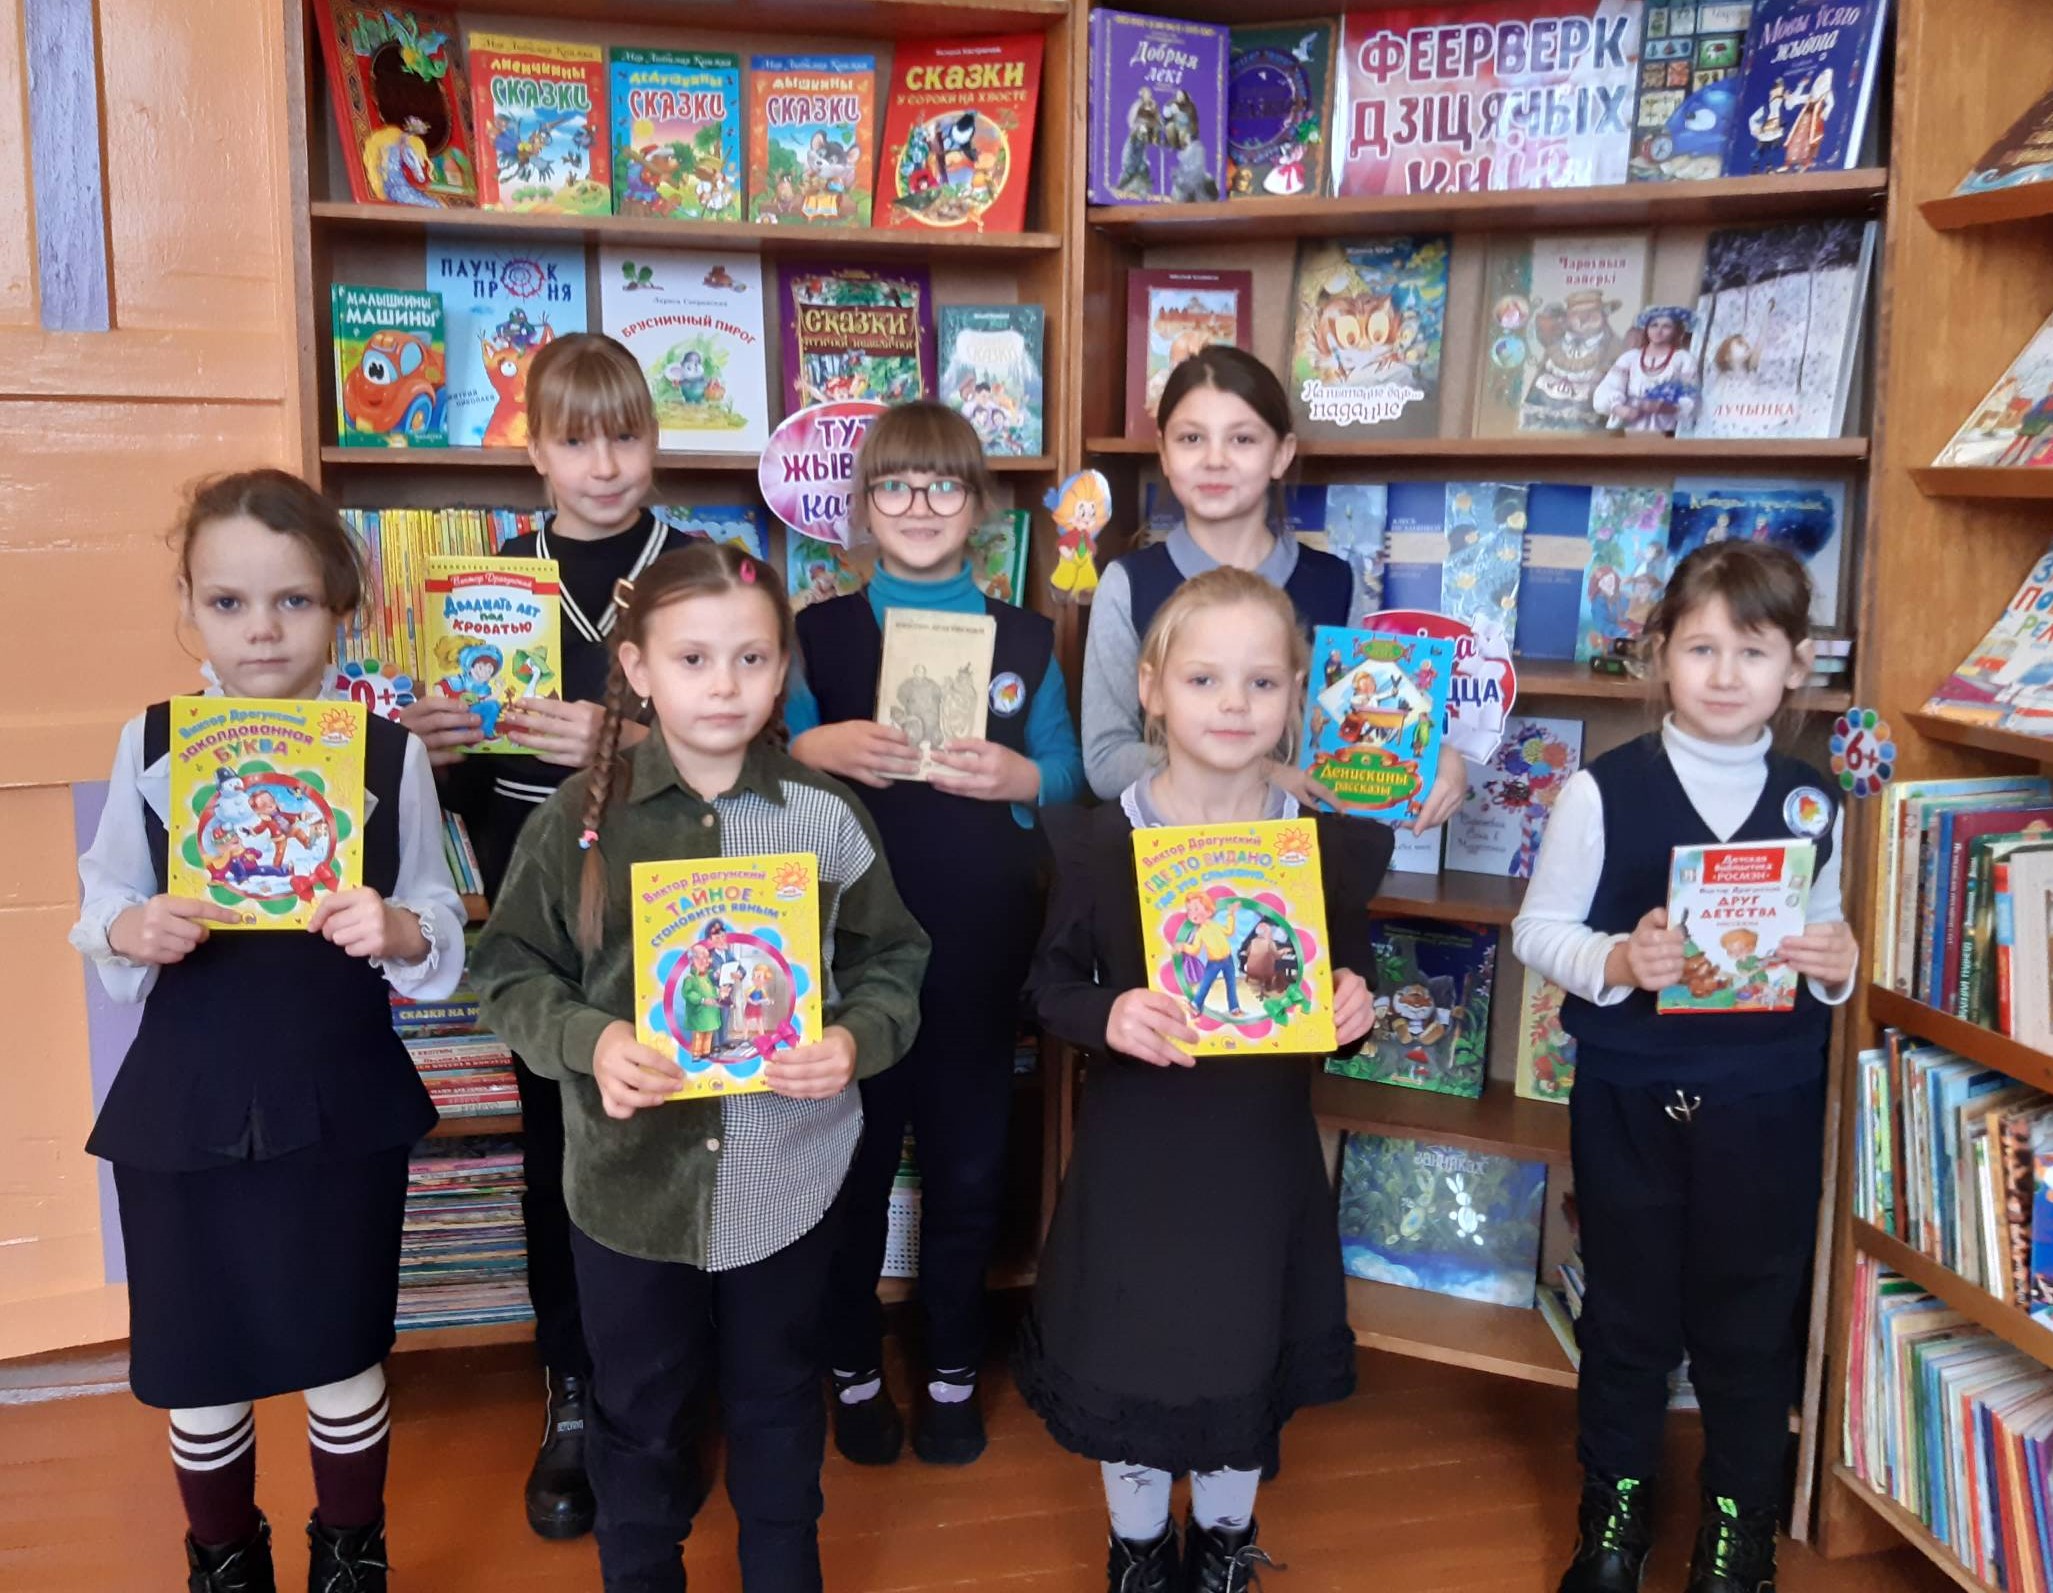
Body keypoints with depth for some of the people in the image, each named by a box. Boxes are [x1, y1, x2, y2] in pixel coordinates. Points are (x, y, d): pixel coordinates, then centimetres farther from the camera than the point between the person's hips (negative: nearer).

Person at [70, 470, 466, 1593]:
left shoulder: (389, 753, -6)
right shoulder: (150, 744, -3)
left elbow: (440, 927, -1)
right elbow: (99, 908, 5)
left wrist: (399, 934, -23)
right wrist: (133, 932, -17)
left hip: (343, 1100, -1)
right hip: (184, 1098, 1)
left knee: (344, 1353, 12)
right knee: (198, 1364, 14)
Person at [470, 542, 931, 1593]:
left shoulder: (828, 817, -7)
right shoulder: (579, 817, -9)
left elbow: (891, 966, 0)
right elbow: (511, 972, -3)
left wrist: (854, 1044, -20)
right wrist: (590, 1041, -22)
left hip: (786, 1180, 1)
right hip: (629, 1182, 0)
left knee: (778, 1403, 22)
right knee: (638, 1412, 20)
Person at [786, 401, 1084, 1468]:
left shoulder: (1025, 639, 5)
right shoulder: (818, 633, 2)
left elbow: (1068, 776, 5)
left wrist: (1020, 777, -16)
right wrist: (816, 749, -19)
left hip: (980, 950, 1)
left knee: (968, 1162, 12)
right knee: (852, 1159, 11)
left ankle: (951, 1372, 31)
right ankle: (853, 1369, 31)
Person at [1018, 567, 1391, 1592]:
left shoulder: (1334, 846, -6)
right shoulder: (1095, 841, -10)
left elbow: (1351, 983, 5)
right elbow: (1050, 981, -2)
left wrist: (1354, 1013, -17)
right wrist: (1105, 1016, -22)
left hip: (1264, 1153, 1)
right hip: (1133, 1151, -1)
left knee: (1248, 1358, 18)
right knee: (1125, 1355, 13)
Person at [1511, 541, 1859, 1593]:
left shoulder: (1814, 804, 1)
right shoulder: (1603, 791, -8)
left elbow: (1828, 940, 10)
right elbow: (1538, 929, -4)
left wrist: (1837, 966, -12)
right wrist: (1615, 963, -22)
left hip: (1767, 1103, 2)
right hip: (1630, 1099, -1)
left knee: (1752, 1318, 14)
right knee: (1628, 1310, 15)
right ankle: (1614, 1507, 36)